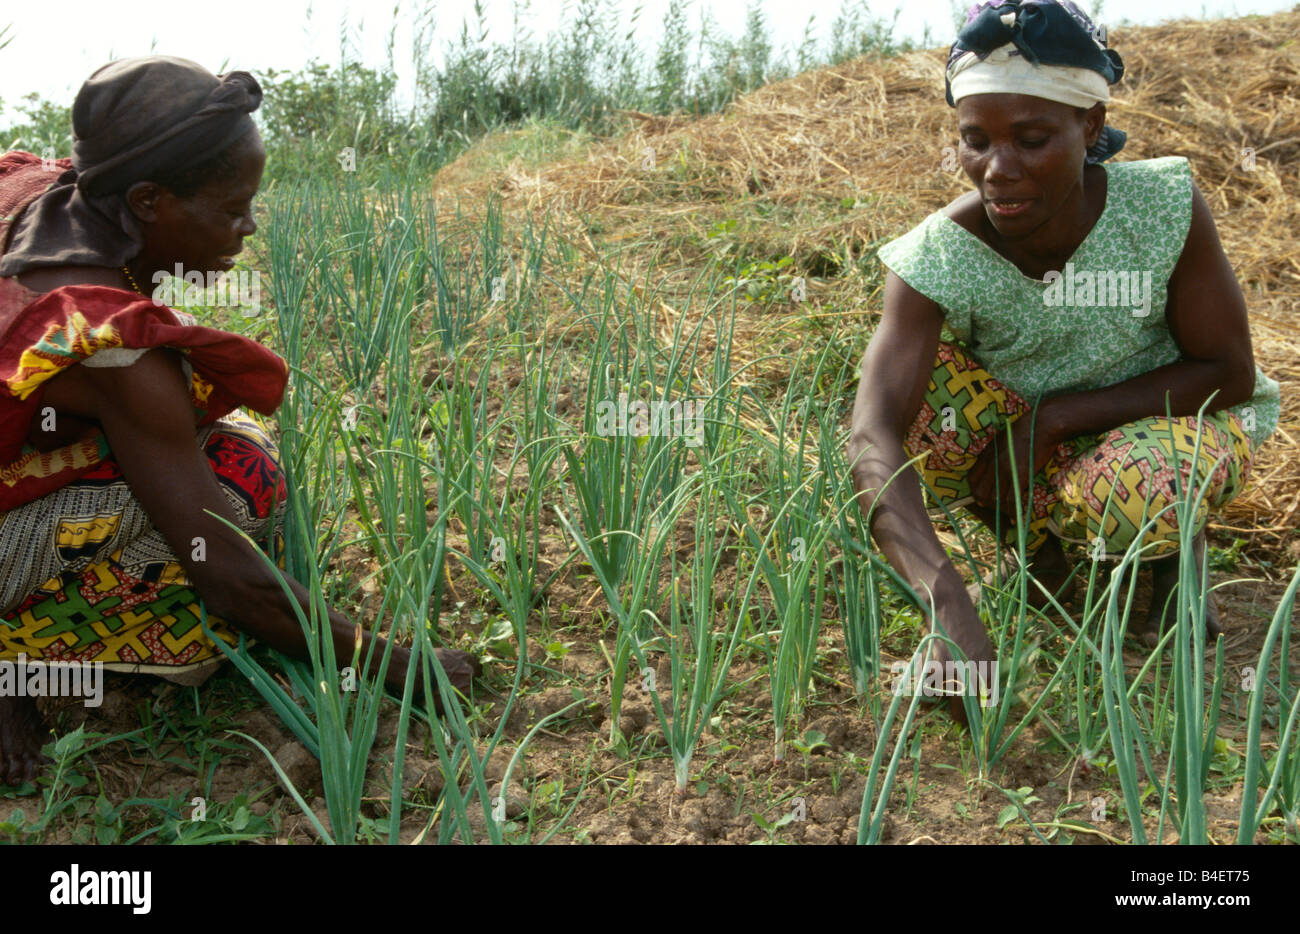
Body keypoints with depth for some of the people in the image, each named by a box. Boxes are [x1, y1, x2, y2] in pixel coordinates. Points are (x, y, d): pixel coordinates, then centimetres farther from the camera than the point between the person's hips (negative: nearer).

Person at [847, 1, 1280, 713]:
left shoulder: (1163, 206, -26)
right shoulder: (939, 258, -28)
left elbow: (1230, 373, -16)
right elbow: (873, 438, -40)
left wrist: (1049, 418, -28)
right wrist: (948, 605, -55)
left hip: (1173, 415, -2)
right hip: (1026, 438, 2)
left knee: (1130, 496, -37)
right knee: (909, 394, -27)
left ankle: (1179, 543, 3)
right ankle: (1036, 543, 0)